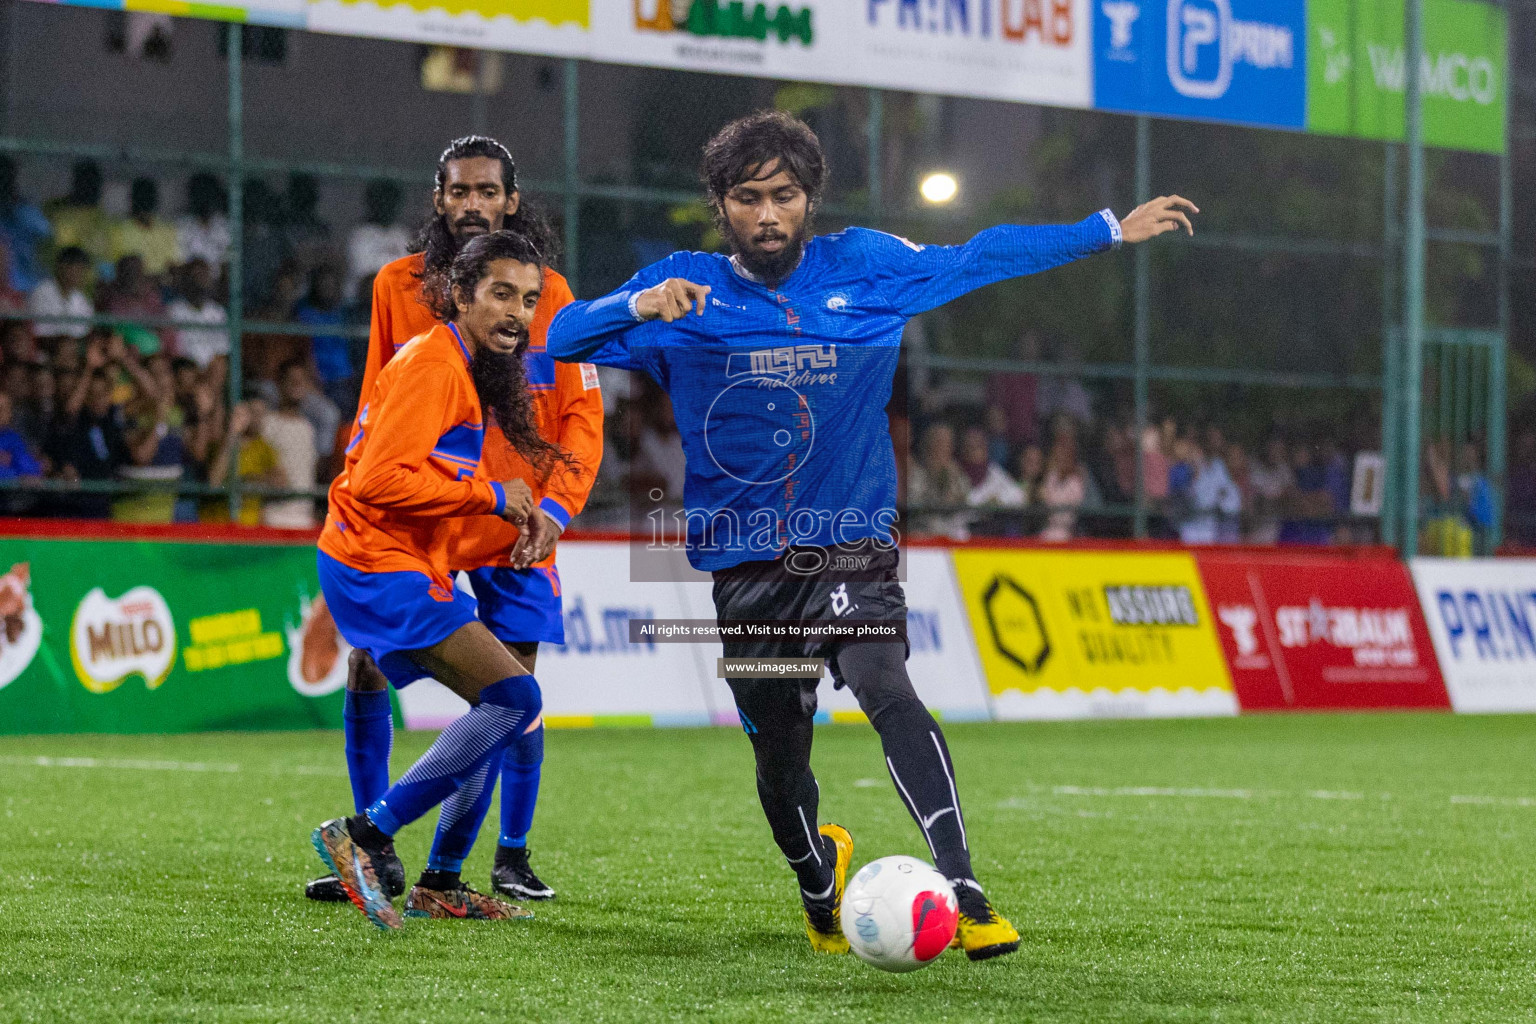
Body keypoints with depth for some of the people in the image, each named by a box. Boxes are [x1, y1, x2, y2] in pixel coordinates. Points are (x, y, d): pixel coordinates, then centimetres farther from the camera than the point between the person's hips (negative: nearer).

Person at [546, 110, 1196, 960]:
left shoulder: (865, 268, 5)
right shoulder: (686, 288, 1)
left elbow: (983, 257, 16)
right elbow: (564, 338, -8)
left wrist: (1112, 230, 18)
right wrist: (641, 305, -28)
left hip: (852, 547, -1)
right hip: (747, 565, 1)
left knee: (887, 690, -28)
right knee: (780, 763, 8)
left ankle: (964, 895, -34)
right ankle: (819, 881, 42)